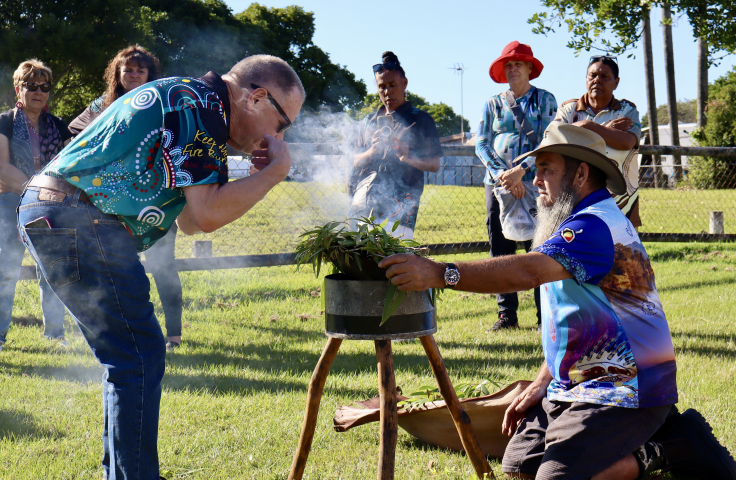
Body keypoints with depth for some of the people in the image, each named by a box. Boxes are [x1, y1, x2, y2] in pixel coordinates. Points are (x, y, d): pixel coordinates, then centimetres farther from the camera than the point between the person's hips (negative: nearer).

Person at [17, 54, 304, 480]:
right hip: (78, 221, -11)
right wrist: (275, 171, -6)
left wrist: (260, 174, 14)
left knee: (131, 356, 16)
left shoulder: (183, 97, 21)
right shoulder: (201, 105, -10)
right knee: (139, 356, -9)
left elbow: (190, 220, 22)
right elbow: (207, 214, -17)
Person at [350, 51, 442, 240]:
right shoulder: (370, 121, 21)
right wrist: (372, 151, -3)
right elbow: (355, 163, 18)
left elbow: (434, 164, 5)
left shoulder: (420, 119, 9)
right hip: (364, 199, 4)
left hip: (400, 204, -4)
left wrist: (408, 158, -14)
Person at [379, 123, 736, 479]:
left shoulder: (596, 225, -18)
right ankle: (650, 434, 8)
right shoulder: (586, 223, 18)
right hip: (577, 385, 11)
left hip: (623, 392, -11)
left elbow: (528, 271, -35)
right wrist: (540, 386, 13)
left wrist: (440, 274, -39)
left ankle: (663, 450, -3)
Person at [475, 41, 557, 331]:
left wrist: (520, 171, -13)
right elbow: (481, 145, 8)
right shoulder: (492, 104, 14)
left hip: (534, 184, -3)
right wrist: (503, 174, -7)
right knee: (500, 251, 2)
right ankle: (507, 314, 9)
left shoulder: (545, 100, 7)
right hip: (498, 184, 3)